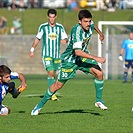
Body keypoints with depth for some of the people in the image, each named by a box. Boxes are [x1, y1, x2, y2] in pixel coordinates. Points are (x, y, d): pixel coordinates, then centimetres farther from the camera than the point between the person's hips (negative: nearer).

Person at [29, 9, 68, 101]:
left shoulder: (60, 27, 4)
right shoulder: (43, 27, 0)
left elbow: (65, 38, 5)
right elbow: (38, 38, 11)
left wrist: (65, 40, -18)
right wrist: (32, 49, 12)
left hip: (57, 54, 3)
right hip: (46, 54, -3)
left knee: (53, 74, 8)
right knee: (51, 72, -17)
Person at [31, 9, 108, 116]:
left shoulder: (90, 26, -12)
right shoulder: (77, 31, -33)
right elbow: (77, 51, -41)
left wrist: (100, 33, 35)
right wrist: (96, 58, -42)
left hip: (83, 56, 6)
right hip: (70, 59, -6)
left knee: (99, 73, -14)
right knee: (59, 85, 1)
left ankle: (99, 101, 1)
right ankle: (40, 105, 17)